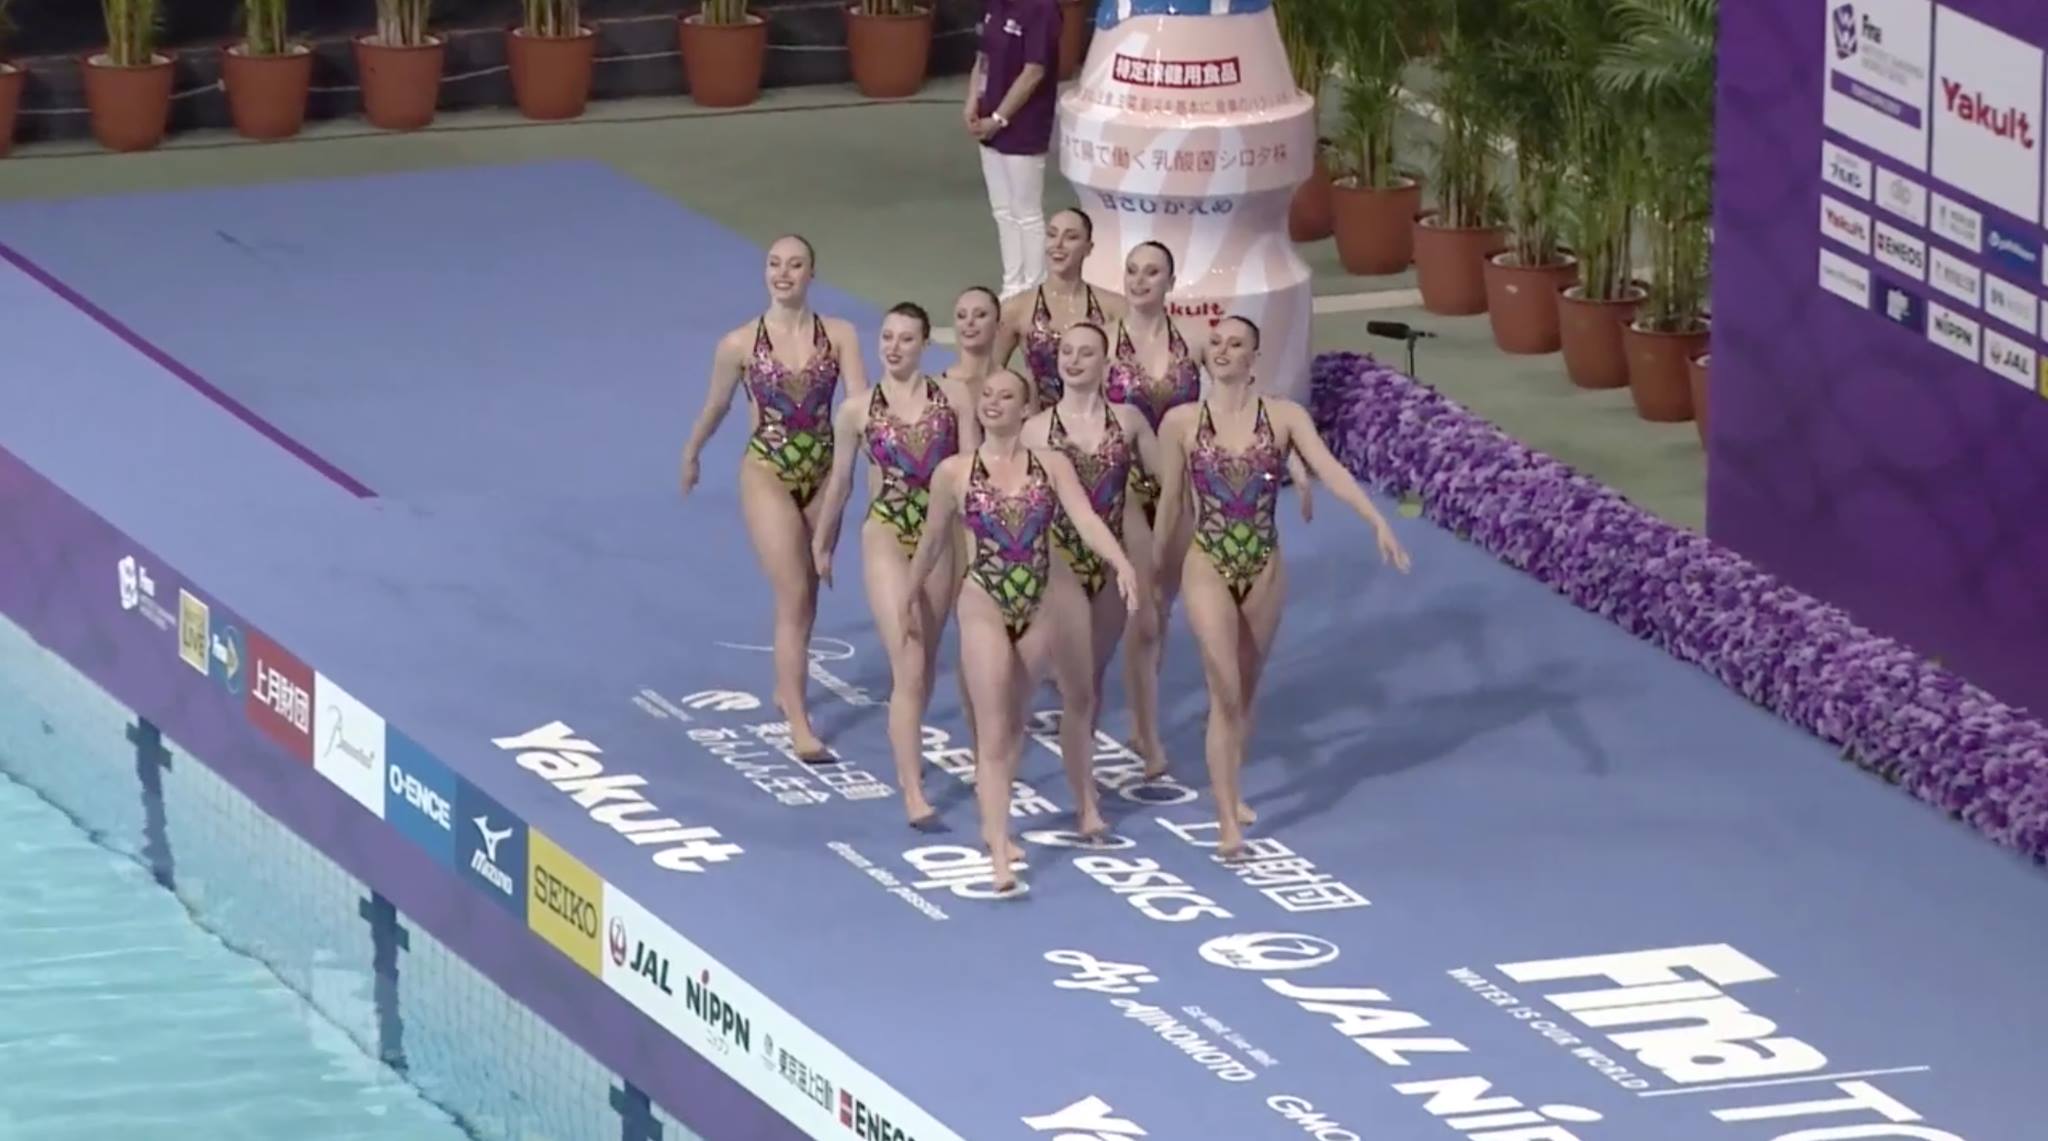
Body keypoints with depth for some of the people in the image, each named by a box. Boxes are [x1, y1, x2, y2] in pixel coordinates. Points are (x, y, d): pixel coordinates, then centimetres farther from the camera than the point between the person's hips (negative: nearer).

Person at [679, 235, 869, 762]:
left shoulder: (839, 337, -7)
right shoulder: (740, 344, -9)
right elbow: (716, 407, 7)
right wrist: (691, 455, 20)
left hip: (823, 473, 3)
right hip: (768, 475, -3)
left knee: (807, 594, 17)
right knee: (794, 597, -11)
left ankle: (786, 687, 40)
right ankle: (799, 724, -10)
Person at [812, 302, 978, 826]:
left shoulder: (953, 398, 1)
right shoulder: (858, 410, 0)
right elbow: (840, 483, 11)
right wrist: (821, 545, 20)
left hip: (941, 534, 3)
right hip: (887, 534, -2)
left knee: (924, 660, 16)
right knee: (908, 664, -13)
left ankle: (907, 756, 38)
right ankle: (913, 792, -16)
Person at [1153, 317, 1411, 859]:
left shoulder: (1284, 418, -2)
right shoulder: (1181, 422, -3)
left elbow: (1330, 470, -14)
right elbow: (1169, 503, 4)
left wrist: (1378, 522, -27)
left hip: (1264, 569, 2)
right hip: (1208, 568, -2)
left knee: (1246, 691, 15)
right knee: (1225, 692, -11)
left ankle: (1230, 791, 36)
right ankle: (1228, 819, -11)